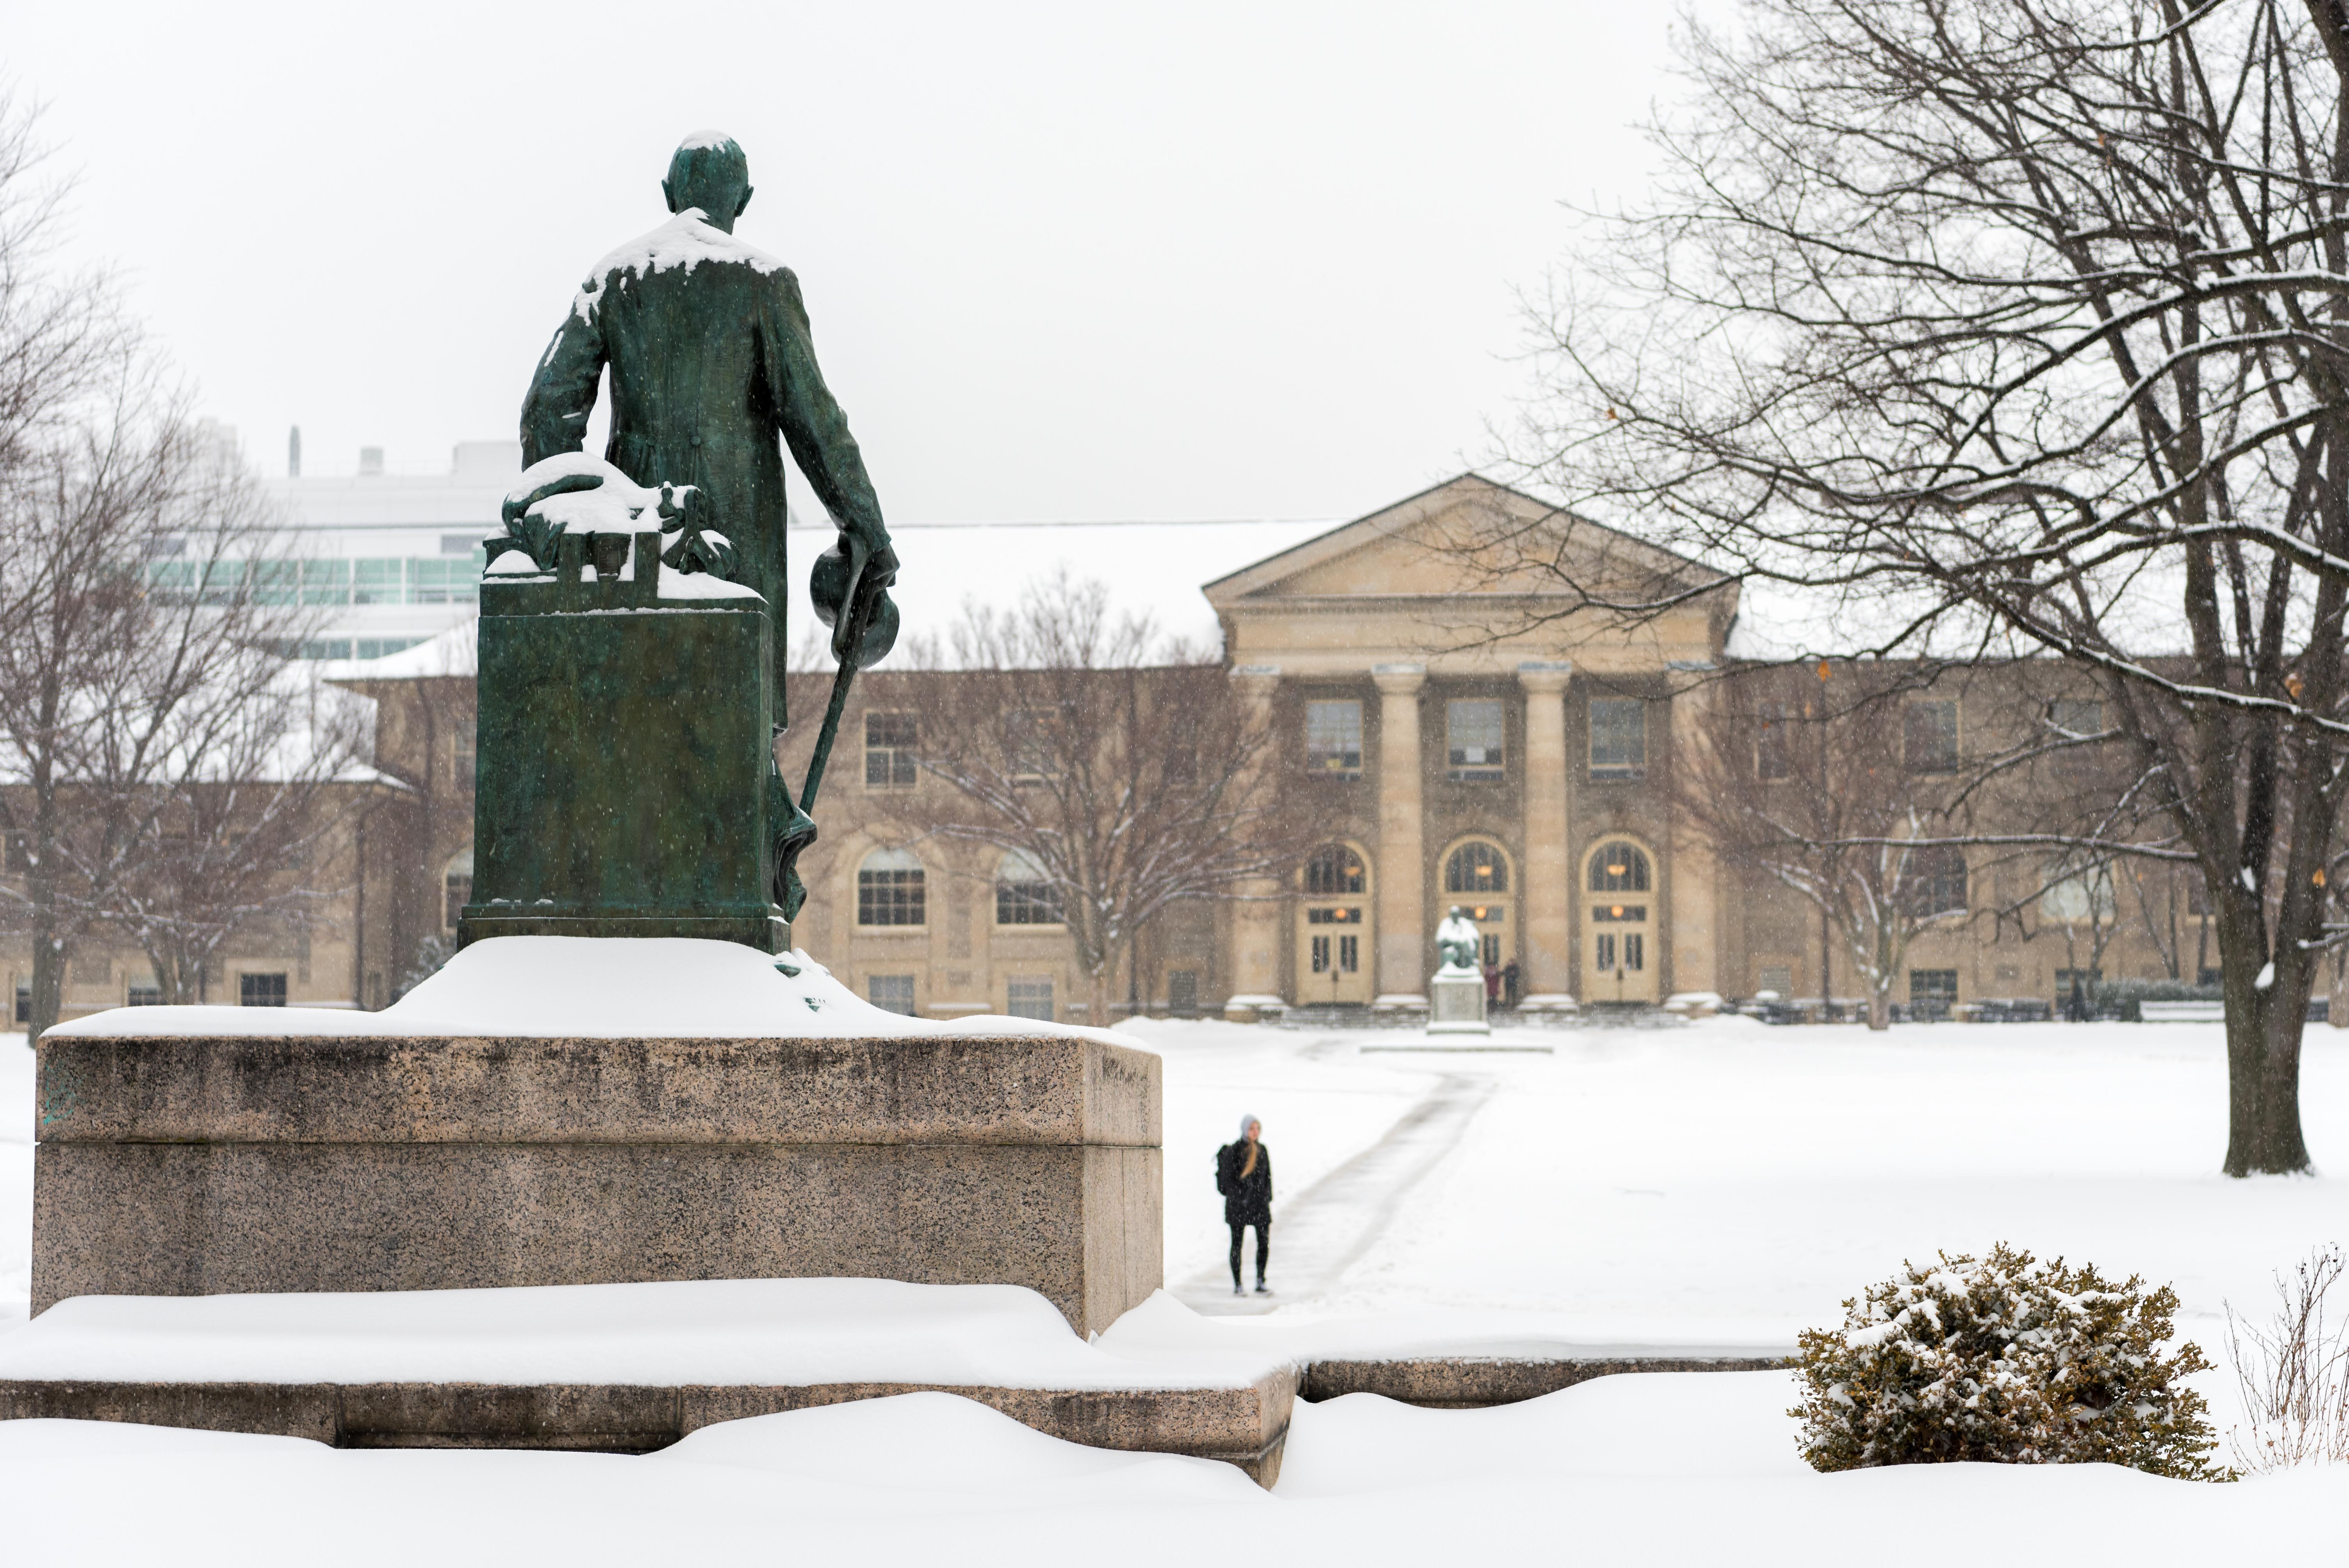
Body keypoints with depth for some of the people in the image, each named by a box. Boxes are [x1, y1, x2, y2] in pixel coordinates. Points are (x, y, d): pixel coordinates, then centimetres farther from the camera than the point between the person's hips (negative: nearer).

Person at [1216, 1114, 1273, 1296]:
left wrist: (1267, 1198, 8)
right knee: (1237, 1244, 2)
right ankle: (1237, 1285, 9)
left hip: (1260, 1201, 5)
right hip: (1238, 1204, -5)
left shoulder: (1262, 1150, 9)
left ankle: (1261, 1283, 8)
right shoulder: (1233, 1151, -8)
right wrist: (1240, 1199, -15)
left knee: (1264, 1241, -1)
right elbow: (1227, 1178, -10)